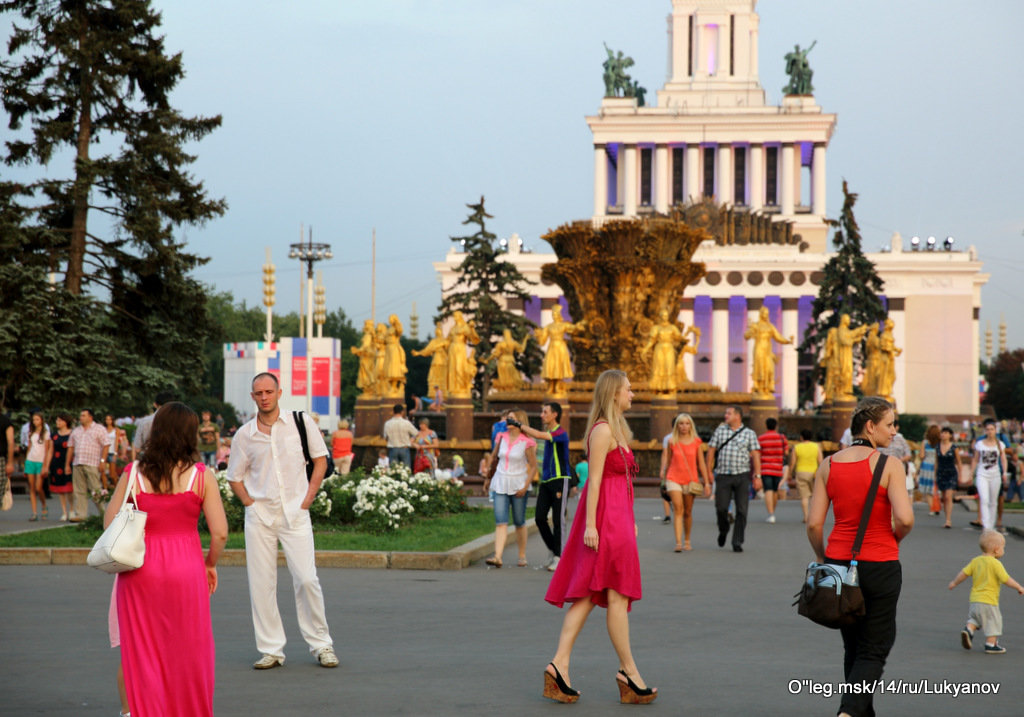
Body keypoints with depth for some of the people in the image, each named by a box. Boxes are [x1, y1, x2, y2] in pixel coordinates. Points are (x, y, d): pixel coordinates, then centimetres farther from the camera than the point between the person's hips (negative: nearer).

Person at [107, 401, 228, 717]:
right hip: (186, 568, -1)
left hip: (140, 572, 1)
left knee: (144, 654, 11)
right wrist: (210, 564, 9)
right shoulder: (201, 476, -7)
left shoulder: (133, 474, -3)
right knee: (189, 653, 13)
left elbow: (109, 522, -1)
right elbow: (220, 532, -8)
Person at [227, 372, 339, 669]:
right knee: (260, 583, 1)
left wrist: (307, 498, -1)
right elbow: (235, 477, 15)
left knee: (306, 579, -8)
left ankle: (321, 645, 6)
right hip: (259, 514, 2)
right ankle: (271, 649, 10)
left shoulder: (301, 422, 2)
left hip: (295, 512, -2)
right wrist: (250, 503, 0)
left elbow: (320, 460, 7)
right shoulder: (244, 435, 5)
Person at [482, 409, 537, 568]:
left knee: (519, 522, 6)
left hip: (518, 485, -3)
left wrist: (525, 486, -15)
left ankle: (522, 556, 21)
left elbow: (533, 466, -7)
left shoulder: (527, 442, -8)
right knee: (500, 521, -8)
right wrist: (488, 478, 23)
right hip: (500, 483, 3)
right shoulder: (502, 437, 5)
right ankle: (497, 557, -17)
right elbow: (494, 457, 19)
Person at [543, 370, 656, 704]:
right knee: (617, 595, -4)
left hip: (617, 517, 10)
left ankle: (560, 665, 2)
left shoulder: (616, 429, 19)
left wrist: (630, 521, 20)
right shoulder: (602, 430, -12)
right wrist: (590, 524, -21)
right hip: (605, 517, -10)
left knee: (588, 595, 5)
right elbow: (594, 479, -17)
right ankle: (628, 671, 1)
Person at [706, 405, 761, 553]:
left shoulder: (749, 434, 5)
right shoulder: (720, 431, 9)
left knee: (741, 510, -4)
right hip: (723, 476, 1)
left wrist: (757, 476, -7)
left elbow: (756, 455, 1)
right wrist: (709, 471, 3)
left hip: (742, 475, -1)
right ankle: (723, 530, 24)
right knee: (721, 508, -6)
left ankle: (737, 542, 3)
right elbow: (711, 451, 10)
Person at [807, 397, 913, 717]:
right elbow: (905, 519, -20)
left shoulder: (828, 465, 1)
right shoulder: (889, 465, -11)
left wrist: (823, 560, 13)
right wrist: (894, 540, 2)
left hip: (838, 562, 4)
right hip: (880, 567, -4)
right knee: (873, 651, 5)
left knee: (853, 648, 19)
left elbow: (813, 524, -1)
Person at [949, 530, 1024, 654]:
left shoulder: (975, 561, 4)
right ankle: (991, 644, 9)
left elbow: (964, 573, 5)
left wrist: (954, 583, 21)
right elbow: (1006, 579, -15)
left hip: (974, 599, 6)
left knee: (974, 617, 23)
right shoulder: (995, 564, -13)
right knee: (993, 621, 6)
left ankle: (968, 629, -2)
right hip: (989, 600, -6)